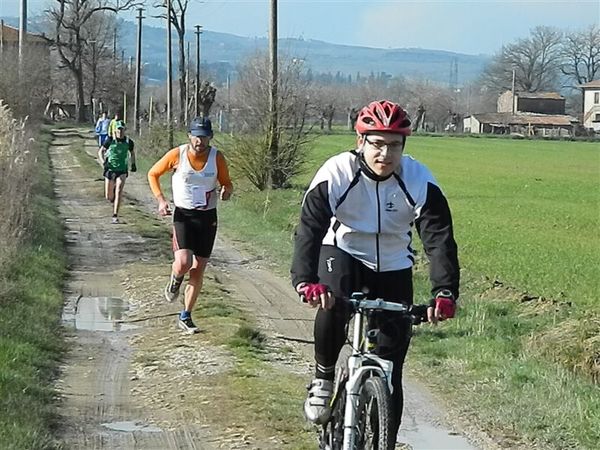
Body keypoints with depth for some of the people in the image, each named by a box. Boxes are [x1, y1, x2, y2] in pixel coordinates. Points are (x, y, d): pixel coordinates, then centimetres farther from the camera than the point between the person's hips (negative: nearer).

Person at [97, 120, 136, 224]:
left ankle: (115, 216, -17)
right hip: (110, 170, 0)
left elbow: (132, 153, 19)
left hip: (122, 170, 0)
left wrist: (133, 164, 6)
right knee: (108, 197, 2)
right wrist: (103, 162, -13)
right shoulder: (110, 140, -6)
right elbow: (100, 151, 3)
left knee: (119, 191, -21)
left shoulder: (128, 142, -1)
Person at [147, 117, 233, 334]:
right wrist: (161, 200, -8)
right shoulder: (177, 155, -9)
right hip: (183, 215, -2)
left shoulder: (217, 157, -5)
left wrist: (226, 191, -19)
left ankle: (185, 317, 19)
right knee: (183, 262, -22)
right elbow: (153, 174, 4)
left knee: (199, 269, 5)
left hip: (208, 217, 2)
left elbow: (227, 184, 6)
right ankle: (175, 281, 17)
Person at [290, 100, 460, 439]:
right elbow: (309, 228, -32)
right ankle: (323, 379, -10)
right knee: (333, 303, -35)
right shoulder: (336, 173, -23)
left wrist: (445, 292, -42)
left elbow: (439, 238, -26)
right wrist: (306, 280, -49)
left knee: (390, 369, -2)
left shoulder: (420, 181, -20)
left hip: (393, 267, 1)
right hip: (343, 253, -1)